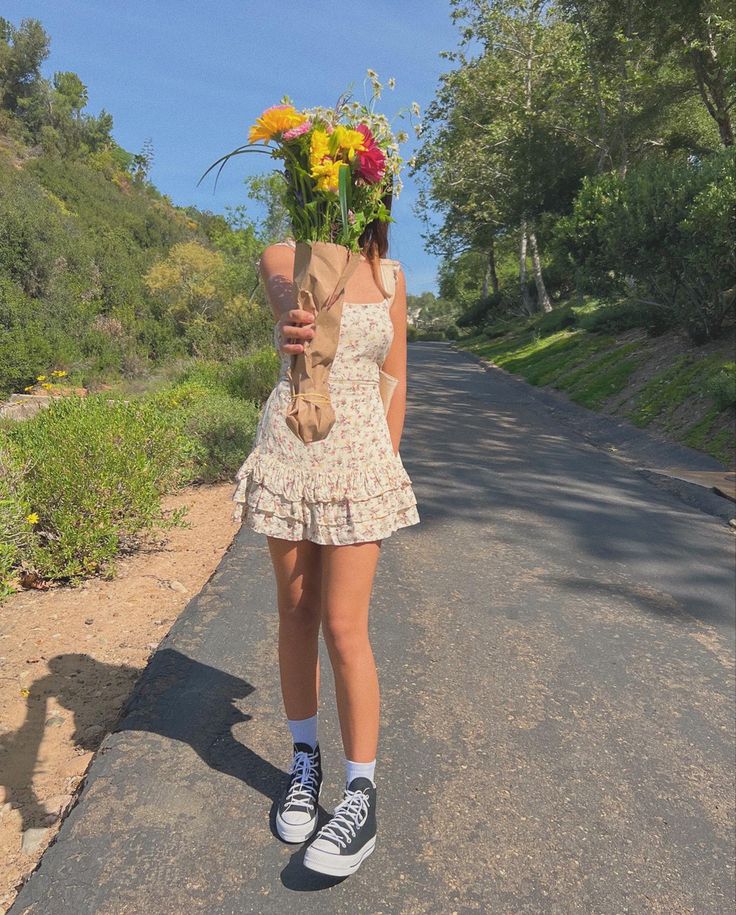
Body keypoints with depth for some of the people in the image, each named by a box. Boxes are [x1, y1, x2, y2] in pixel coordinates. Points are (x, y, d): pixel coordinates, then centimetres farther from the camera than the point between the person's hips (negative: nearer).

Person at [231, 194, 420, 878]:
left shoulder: (390, 276, 7)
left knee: (343, 625, -3)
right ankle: (304, 762, 31)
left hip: (361, 456, 0)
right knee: (295, 616, 10)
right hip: (289, 451, 1)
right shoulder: (281, 260, 2)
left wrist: (388, 464, 7)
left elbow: (393, 379, 11)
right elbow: (293, 332, -19)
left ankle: (361, 796, 13)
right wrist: (288, 336, -44)